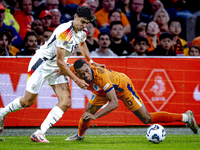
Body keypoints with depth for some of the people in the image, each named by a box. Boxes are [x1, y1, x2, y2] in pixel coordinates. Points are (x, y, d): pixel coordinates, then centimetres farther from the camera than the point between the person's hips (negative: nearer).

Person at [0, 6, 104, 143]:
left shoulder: (83, 32, -4)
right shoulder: (64, 32, -30)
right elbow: (60, 62, -27)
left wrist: (91, 62, 17)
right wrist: (76, 80, -23)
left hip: (57, 69, 7)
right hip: (41, 63, -7)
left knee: (66, 102, -11)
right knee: (28, 101, 5)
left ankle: (39, 134, -13)